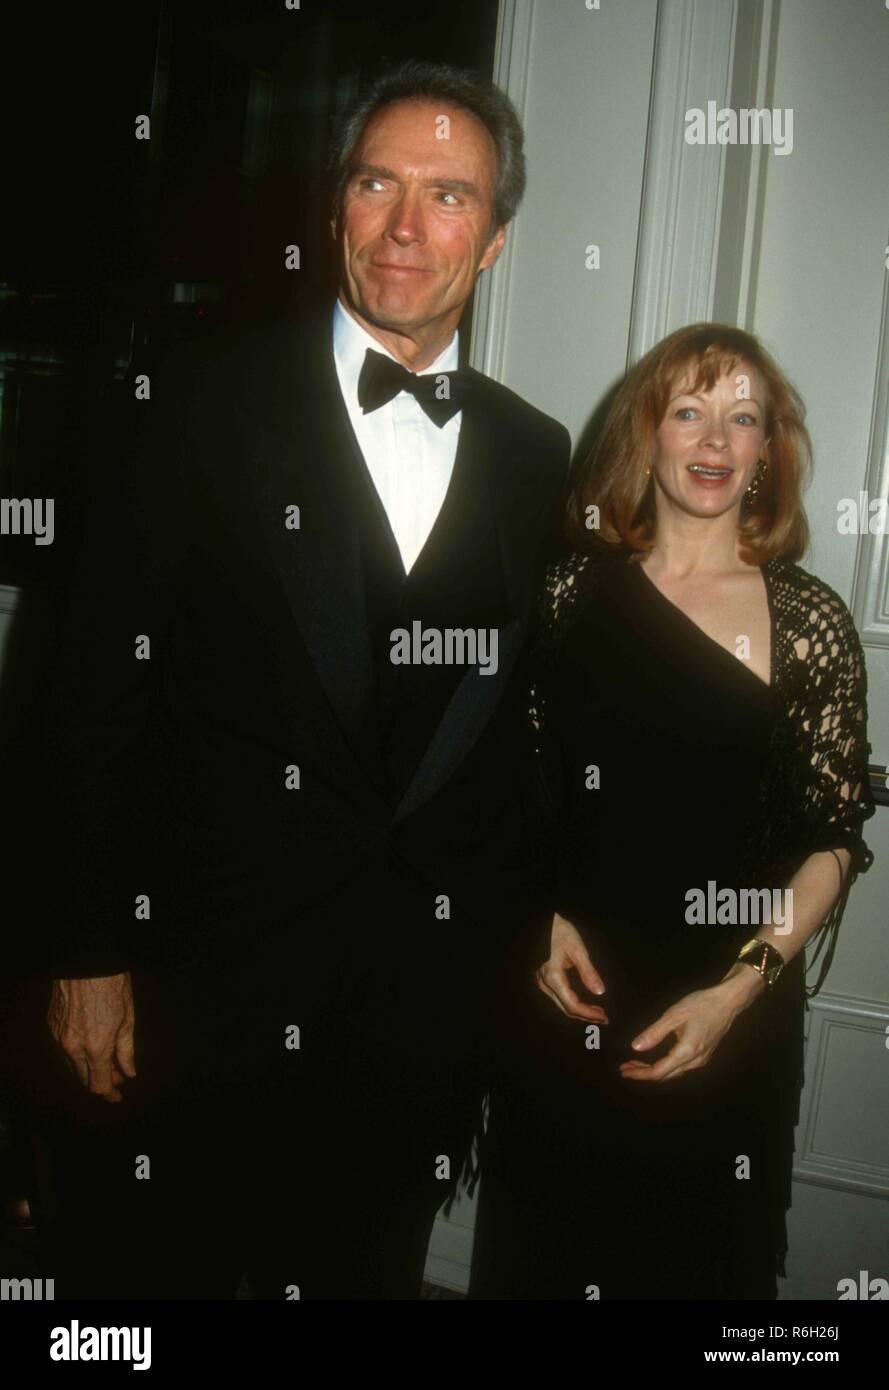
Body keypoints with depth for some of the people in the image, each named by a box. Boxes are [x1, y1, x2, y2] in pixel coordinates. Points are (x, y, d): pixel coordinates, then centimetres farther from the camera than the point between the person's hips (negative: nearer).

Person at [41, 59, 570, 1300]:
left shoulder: (536, 455, 6)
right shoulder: (209, 408, -5)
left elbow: (531, 718, 10)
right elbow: (100, 686, -6)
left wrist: (528, 932, 8)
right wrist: (89, 951, -7)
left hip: (429, 996, 3)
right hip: (211, 959, -2)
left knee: (363, 1268, 19)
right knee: (151, 1265, 13)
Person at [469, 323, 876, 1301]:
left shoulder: (811, 623, -5)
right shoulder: (572, 589, -1)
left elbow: (835, 839, -3)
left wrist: (744, 984, -14)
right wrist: (537, 918, -6)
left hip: (730, 1018, -1)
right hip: (562, 998, 2)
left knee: (698, 1257, 17)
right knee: (539, 1252, 18)